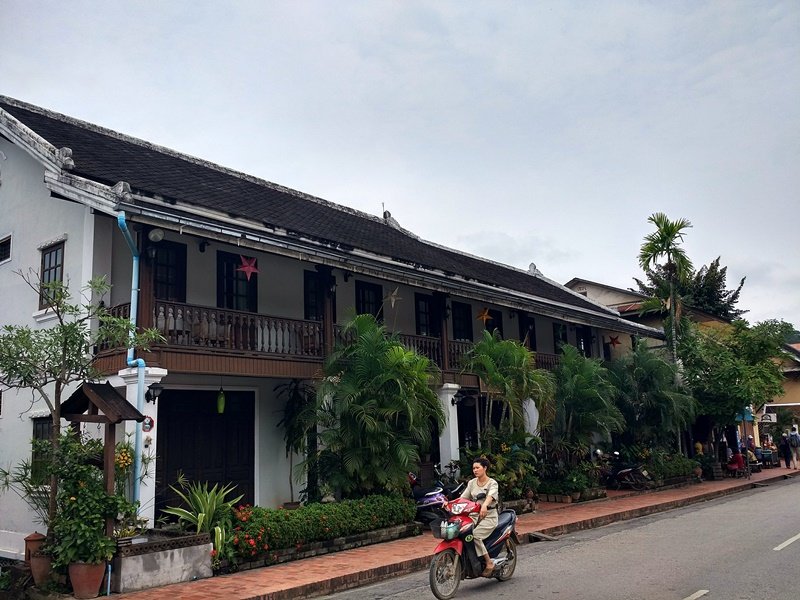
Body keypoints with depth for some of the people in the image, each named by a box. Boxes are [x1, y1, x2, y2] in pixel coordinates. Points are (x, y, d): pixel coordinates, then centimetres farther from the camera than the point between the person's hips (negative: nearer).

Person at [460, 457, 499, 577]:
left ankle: (489, 563, -15)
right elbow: (463, 497, 4)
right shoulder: (472, 483, 14)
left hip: (489, 516, -5)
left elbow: (490, 496, -25)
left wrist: (484, 505, -46)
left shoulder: (492, 483, -3)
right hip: (474, 516, 5)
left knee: (474, 535, -28)